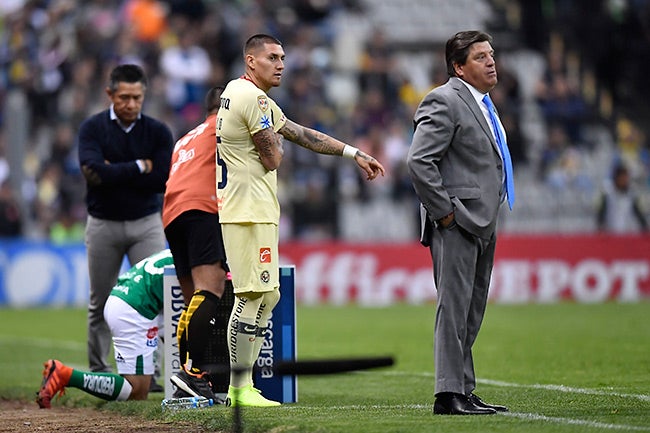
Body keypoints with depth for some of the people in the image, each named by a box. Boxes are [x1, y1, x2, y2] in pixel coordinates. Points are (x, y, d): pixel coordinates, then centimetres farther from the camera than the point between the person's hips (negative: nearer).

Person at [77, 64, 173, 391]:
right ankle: (99, 371, 18)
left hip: (146, 223, 0)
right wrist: (139, 167, -16)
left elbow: (163, 180, -13)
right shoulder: (92, 128, -5)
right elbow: (94, 173, -21)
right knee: (100, 302, 7)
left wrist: (115, 173, -13)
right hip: (103, 225, 0)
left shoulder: (158, 132, -1)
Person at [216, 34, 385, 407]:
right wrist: (275, 138, 9)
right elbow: (272, 159, -14)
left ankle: (242, 385, 14)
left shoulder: (253, 97, 20)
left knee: (267, 295, 13)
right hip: (249, 211, -11)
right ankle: (240, 387, -8)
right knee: (253, 296, -10)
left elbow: (302, 135, 23)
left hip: (256, 210, 11)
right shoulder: (251, 96, -13)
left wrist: (355, 154, 21)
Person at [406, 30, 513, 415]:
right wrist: (444, 211, -18)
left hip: (483, 224, 10)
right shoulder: (446, 101, -12)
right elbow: (418, 161, -20)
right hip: (457, 223, -10)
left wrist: (490, 216, 18)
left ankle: (464, 390, 17)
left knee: (472, 311, 12)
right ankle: (450, 394, -8)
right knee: (454, 307, -9)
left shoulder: (481, 104, 19)